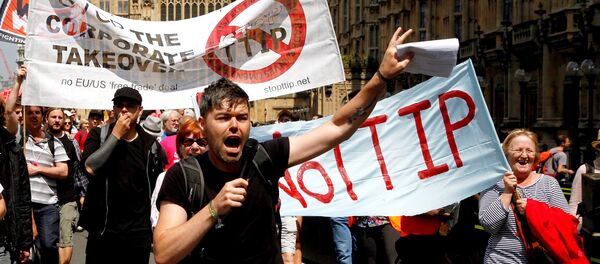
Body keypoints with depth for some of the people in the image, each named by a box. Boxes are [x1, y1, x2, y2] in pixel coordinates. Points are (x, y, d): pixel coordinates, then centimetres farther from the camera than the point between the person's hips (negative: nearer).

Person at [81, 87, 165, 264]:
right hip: (101, 229, -1)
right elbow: (90, 167, -18)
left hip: (138, 232, 1)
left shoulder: (151, 144, 3)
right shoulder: (98, 135, 0)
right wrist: (116, 134, -16)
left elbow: (158, 187, 9)